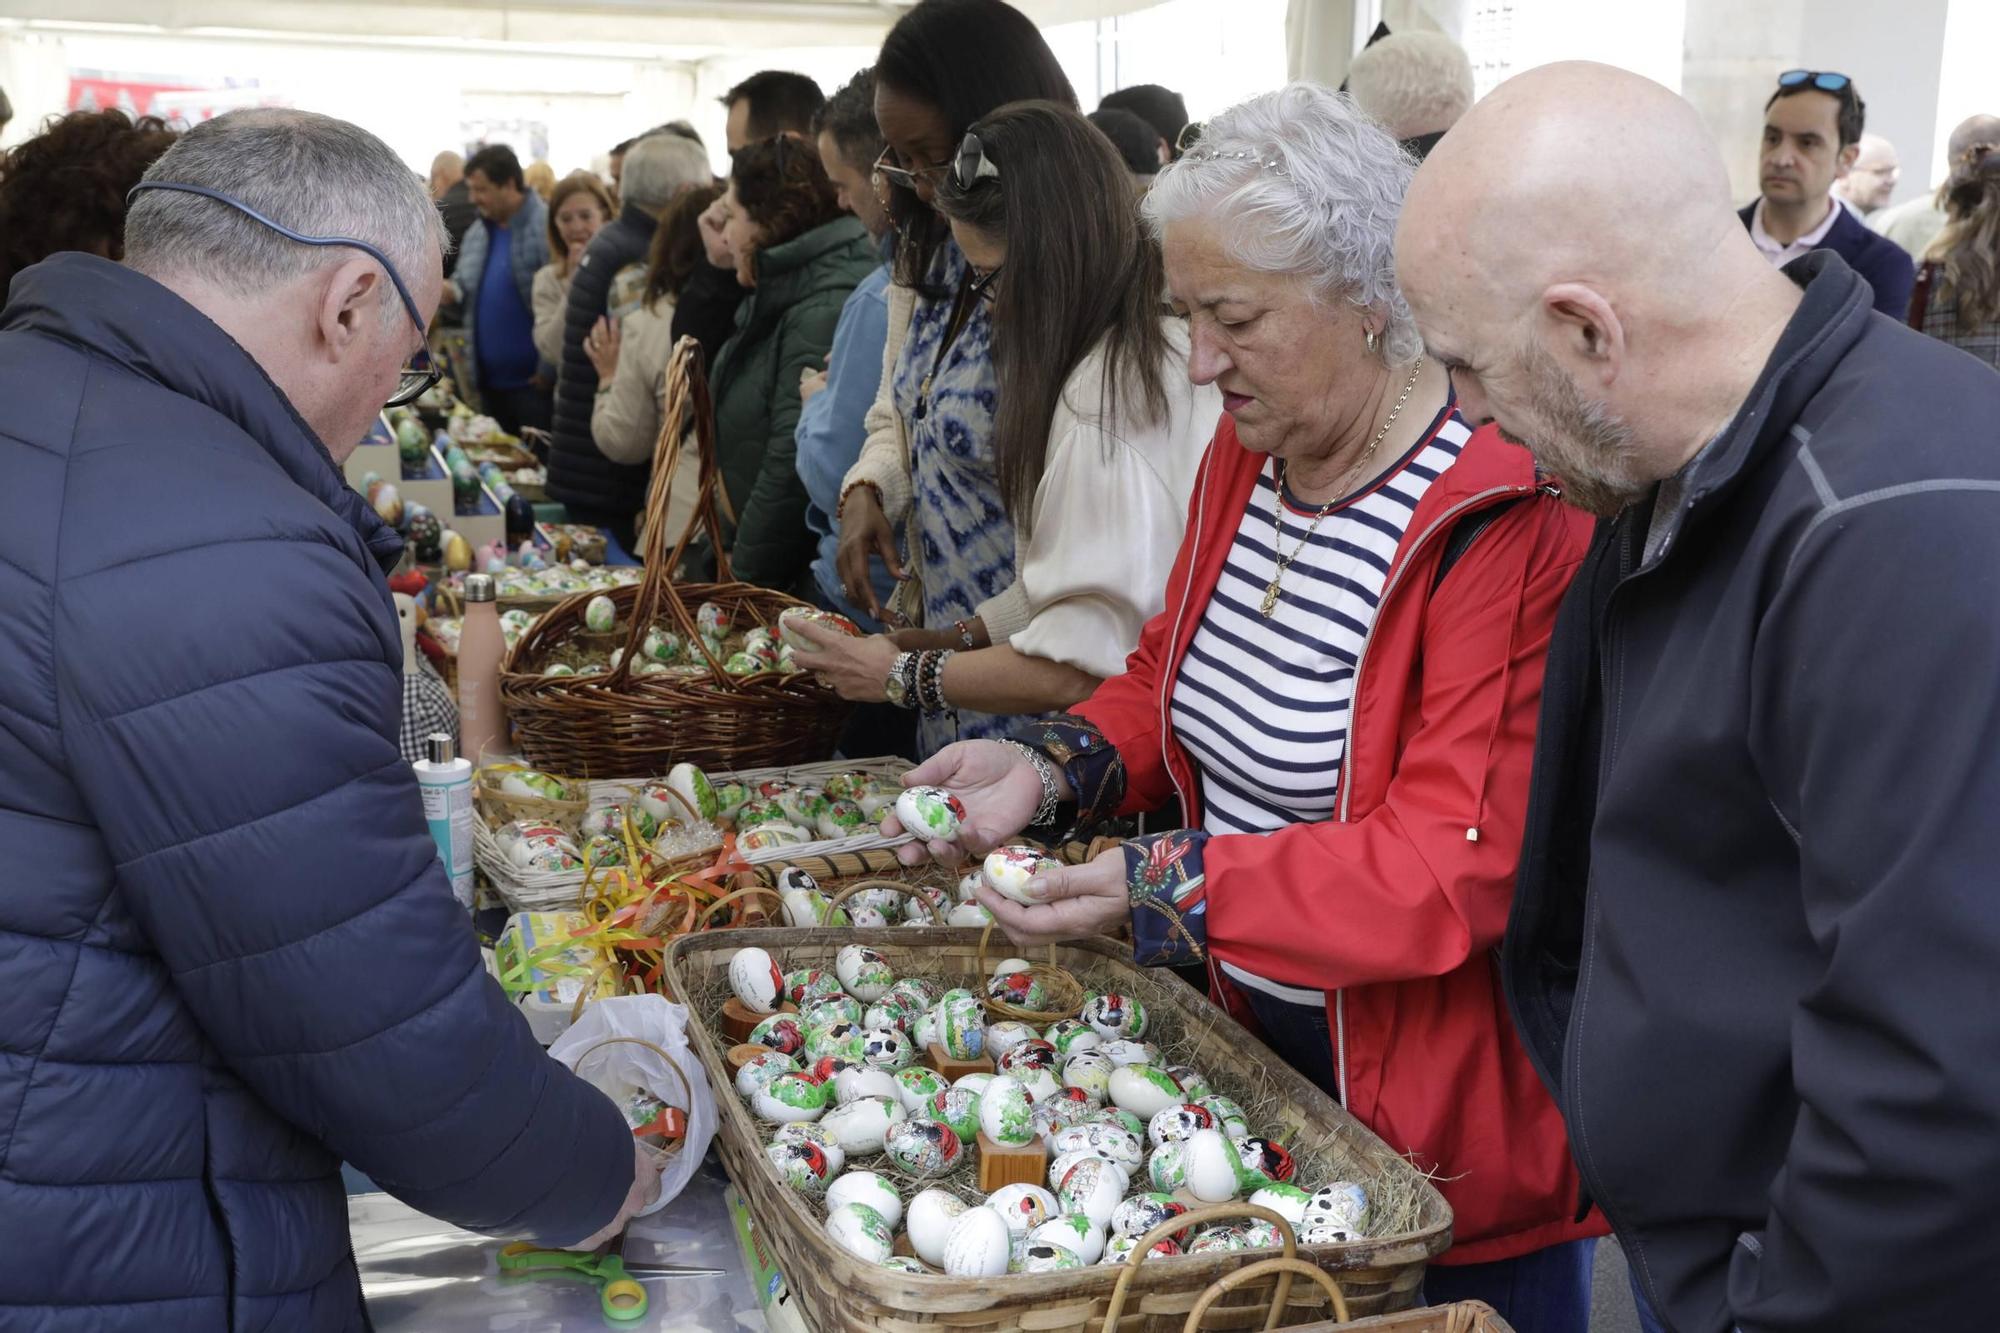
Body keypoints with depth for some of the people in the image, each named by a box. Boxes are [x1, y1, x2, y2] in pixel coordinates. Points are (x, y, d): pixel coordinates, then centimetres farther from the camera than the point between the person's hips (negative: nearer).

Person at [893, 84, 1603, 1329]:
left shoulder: (1512, 517, -24)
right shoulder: (1246, 453, 2)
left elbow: (1461, 863, -27)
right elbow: (1168, 684, 13)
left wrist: (1169, 888, -30)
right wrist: (1050, 765, -7)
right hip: (1244, 1031, 8)